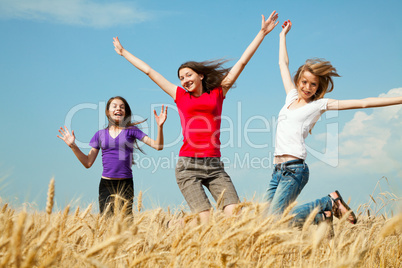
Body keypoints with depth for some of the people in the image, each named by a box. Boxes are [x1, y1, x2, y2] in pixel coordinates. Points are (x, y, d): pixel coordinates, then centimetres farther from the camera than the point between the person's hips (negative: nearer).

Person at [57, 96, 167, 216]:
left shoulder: (131, 130, 5)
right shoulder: (100, 134, 12)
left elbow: (157, 146, -1)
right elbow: (88, 163, 12)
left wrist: (160, 126, -15)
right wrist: (72, 145, 4)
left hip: (125, 183, -2)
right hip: (106, 183, 2)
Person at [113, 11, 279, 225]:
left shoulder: (218, 93, 14)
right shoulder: (180, 96, 15)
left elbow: (241, 63, 15)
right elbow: (148, 71, 23)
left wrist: (262, 32, 16)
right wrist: (123, 52, 32)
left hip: (214, 166, 1)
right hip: (188, 166, -1)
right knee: (205, 220, -14)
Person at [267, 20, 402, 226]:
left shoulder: (320, 105, 3)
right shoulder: (291, 97, 18)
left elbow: (363, 103, -1)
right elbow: (283, 63, 30)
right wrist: (283, 35, 37)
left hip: (294, 169, -7)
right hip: (278, 169, 7)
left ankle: (330, 202, 1)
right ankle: (321, 215, 13)